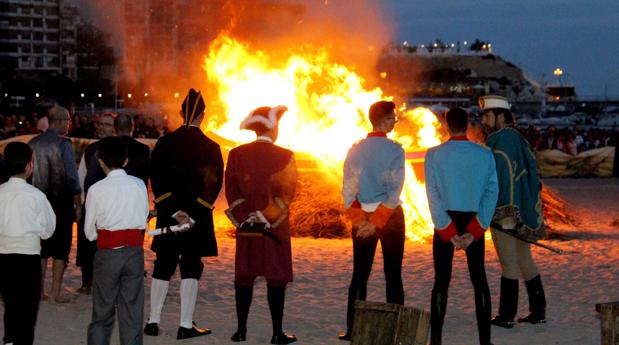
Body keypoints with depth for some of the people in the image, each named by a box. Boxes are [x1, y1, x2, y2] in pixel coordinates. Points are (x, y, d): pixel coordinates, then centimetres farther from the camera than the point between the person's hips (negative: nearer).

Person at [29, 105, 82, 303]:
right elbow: (72, 177, -13)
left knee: (41, 247, 13)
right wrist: (78, 204, -5)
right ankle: (55, 293, 0)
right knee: (60, 249, 2)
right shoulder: (63, 144, -12)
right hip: (61, 202, -5)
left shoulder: (33, 144, 3)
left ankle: (39, 290, 15)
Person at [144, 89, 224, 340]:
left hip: (168, 215, 3)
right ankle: (186, 326, -2)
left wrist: (174, 211, -9)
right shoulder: (211, 148, -5)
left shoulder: (165, 143, 0)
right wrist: (194, 215, -11)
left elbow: (157, 180, -6)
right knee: (191, 269, 1)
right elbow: (214, 185, -10)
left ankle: (153, 322, 14)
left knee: (163, 267, 12)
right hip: (199, 219, -3)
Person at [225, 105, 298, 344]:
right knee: (276, 278, 1)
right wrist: (268, 219, -3)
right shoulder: (284, 156, -7)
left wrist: (245, 218, 3)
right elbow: (287, 192, -8)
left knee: (245, 276, 8)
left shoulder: (236, 155, 2)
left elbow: (231, 191, 2)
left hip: (246, 226, 3)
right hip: (276, 226, -3)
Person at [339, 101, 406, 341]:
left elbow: (348, 190, -1)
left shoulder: (355, 150, 3)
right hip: (390, 216, -3)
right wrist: (378, 222, -13)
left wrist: (359, 220, -5)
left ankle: (352, 328, 7)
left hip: (362, 216, 3)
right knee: (393, 275, 3)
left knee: (360, 275, 8)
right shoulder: (394, 150, -9)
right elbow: (394, 191, -15)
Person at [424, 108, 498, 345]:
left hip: (445, 220, -1)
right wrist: (474, 231, -9)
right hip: (474, 221, 1)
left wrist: (448, 232, -8)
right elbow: (492, 192, -6)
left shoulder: (434, 155, -5)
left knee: (442, 280, 4)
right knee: (479, 279, 8)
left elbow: (433, 195, -9)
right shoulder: (485, 155, -1)